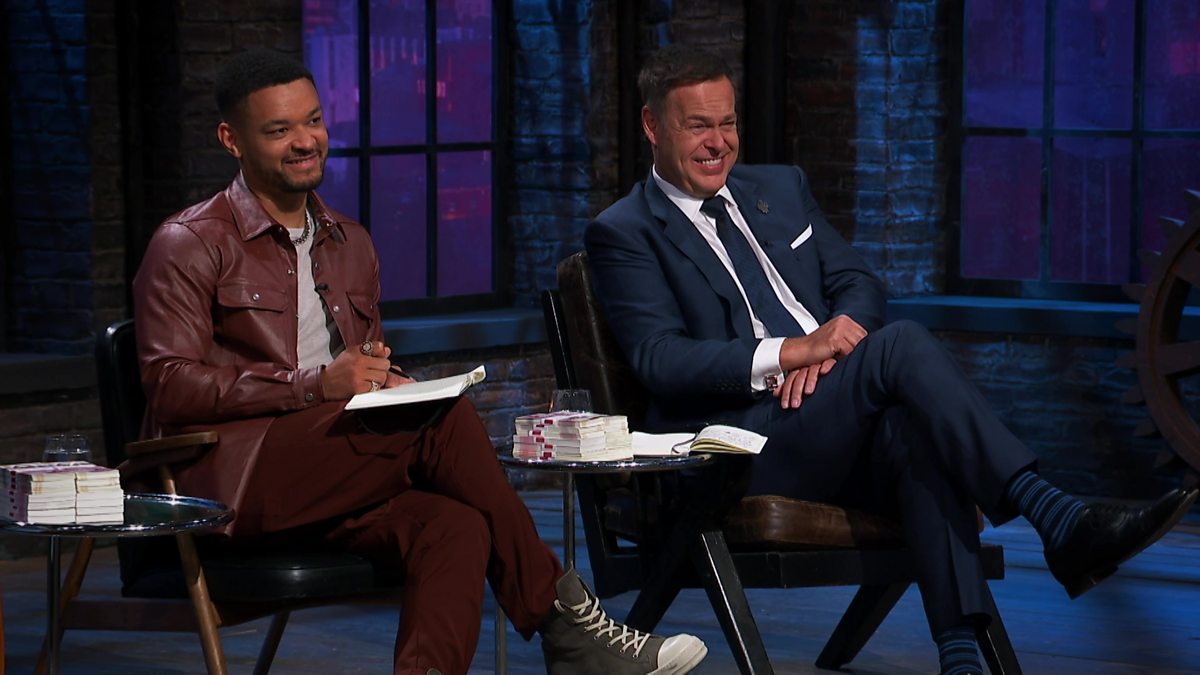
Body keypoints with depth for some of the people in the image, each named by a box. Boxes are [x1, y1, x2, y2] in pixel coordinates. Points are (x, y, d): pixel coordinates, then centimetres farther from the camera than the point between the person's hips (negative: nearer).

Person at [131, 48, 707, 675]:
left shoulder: (349, 244, 23)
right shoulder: (189, 245, 2)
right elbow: (169, 386, -9)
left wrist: (390, 384, 2)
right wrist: (313, 386, -17)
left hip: (331, 486, 6)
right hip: (231, 477, -6)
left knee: (456, 526, -28)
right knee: (445, 418, -25)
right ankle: (561, 618, -17)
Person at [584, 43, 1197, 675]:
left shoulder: (780, 189, 23)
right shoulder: (622, 234, 4)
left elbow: (858, 284, 19)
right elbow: (659, 359, -9)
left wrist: (837, 335, -6)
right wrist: (787, 352, -20)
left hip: (844, 444, 5)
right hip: (741, 448, -5)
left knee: (920, 430, -33)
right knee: (902, 344, -29)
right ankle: (1060, 521, -36)